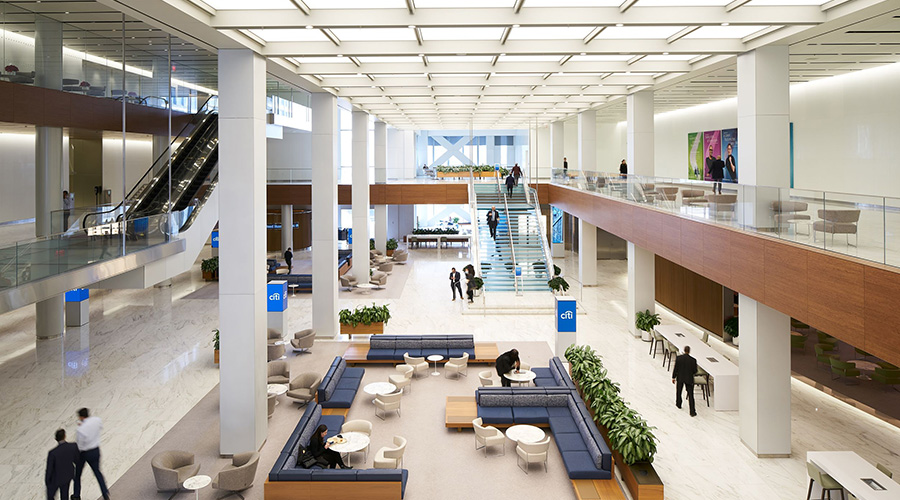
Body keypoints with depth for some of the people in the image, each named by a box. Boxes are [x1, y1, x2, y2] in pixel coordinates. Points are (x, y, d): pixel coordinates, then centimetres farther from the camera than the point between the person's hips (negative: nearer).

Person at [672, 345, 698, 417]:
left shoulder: (678, 358, -13)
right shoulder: (693, 360, -16)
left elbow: (675, 369, -8)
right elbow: (695, 371, -9)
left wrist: (673, 377, 4)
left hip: (680, 378, 2)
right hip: (689, 379, -1)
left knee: (678, 392, 26)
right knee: (690, 395, 3)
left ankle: (678, 404, 45)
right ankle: (692, 412, 1)